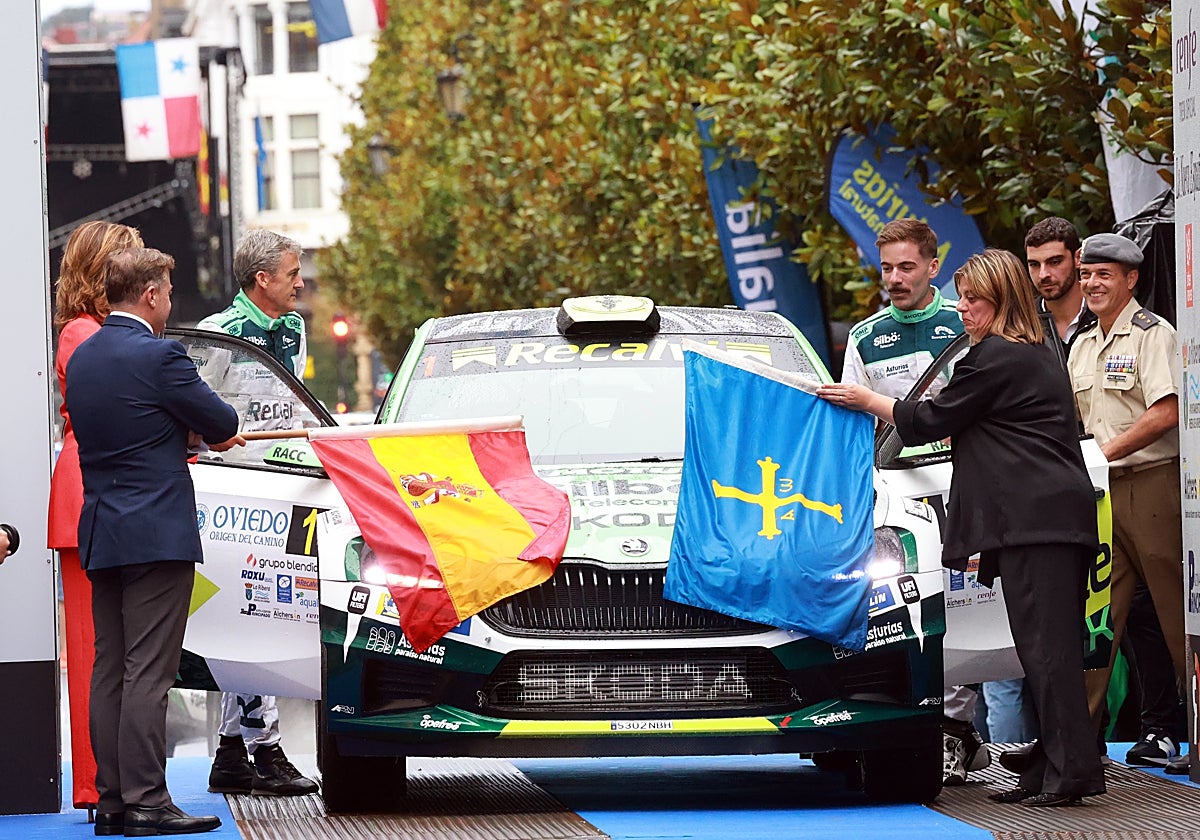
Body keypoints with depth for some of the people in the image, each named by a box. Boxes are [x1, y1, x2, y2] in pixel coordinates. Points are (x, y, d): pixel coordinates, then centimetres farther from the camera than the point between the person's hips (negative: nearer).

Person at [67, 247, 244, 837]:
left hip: (99, 534, 8)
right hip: (157, 532, -8)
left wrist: (189, 433, 16)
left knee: (108, 671, 9)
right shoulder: (158, 356, -14)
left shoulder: (81, 357, 11)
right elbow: (224, 425, -5)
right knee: (148, 672, -8)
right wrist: (207, 431, 17)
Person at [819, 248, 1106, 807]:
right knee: (1051, 647, 7)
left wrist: (867, 401, 13)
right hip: (1064, 515, 10)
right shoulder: (1040, 357, 24)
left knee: (1044, 645, -12)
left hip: (1032, 521, -10)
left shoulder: (993, 358, -6)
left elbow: (930, 421, 0)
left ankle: (1070, 768, -16)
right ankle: (1052, 771, 7)